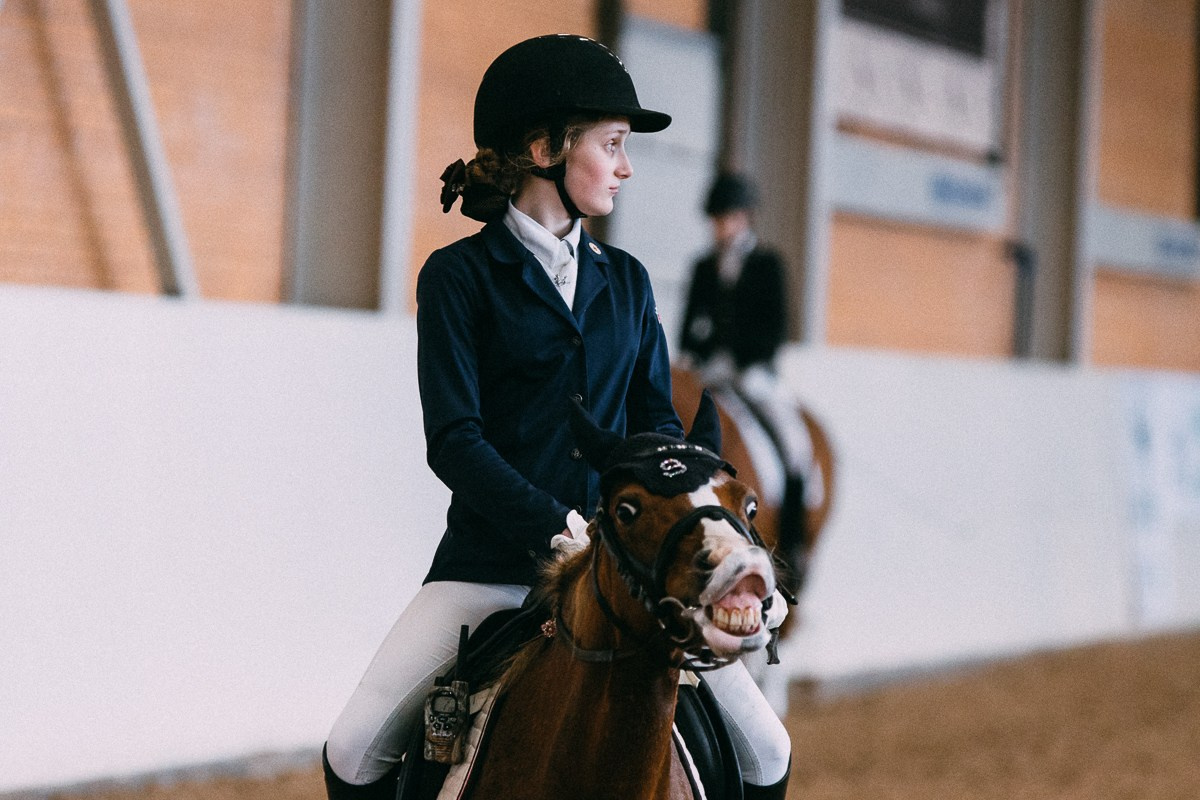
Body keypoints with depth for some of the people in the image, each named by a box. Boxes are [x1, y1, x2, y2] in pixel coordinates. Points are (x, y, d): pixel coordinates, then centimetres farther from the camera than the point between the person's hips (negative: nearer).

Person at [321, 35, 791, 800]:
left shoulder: (626, 281, 13)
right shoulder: (459, 276, -2)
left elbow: (657, 421, 11)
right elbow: (454, 441, -11)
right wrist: (559, 526, -23)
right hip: (490, 563, -3)